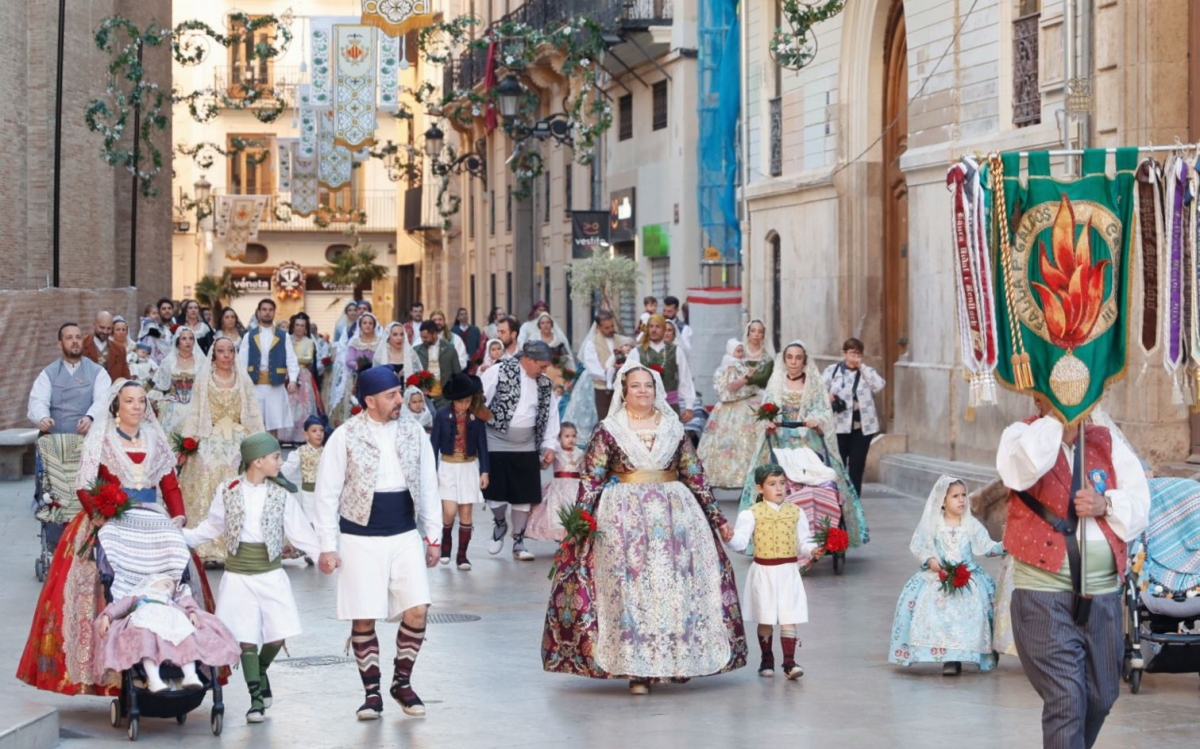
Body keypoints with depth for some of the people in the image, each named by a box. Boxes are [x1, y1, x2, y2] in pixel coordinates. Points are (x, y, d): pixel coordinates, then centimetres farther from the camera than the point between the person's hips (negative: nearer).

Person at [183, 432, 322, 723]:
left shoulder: (281, 494, 0)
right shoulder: (228, 491, -2)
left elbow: (300, 532, 1)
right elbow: (212, 528, 7)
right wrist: (181, 536, -3)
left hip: (271, 574, 1)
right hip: (239, 576, -1)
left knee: (278, 635, -5)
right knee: (246, 639, -3)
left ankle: (260, 672, 26)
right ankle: (256, 698, 7)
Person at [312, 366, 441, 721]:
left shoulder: (413, 433, 4)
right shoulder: (345, 437, -7)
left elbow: (429, 487, 10)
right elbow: (327, 494, -5)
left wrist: (433, 536, 8)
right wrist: (328, 546, -8)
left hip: (405, 535, 3)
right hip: (361, 539, -3)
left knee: (416, 611, -5)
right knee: (364, 619, 0)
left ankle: (402, 682, 14)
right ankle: (372, 692, 14)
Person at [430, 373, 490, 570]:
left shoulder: (477, 416, -4)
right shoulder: (442, 415, -8)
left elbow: (482, 445, 3)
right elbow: (434, 444, -3)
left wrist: (484, 471, 0)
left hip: (469, 467, 1)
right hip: (448, 467, -1)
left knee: (466, 513, 2)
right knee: (449, 511, -9)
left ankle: (462, 555, 11)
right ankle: (446, 542, 21)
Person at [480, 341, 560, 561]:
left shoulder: (544, 383, 4)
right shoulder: (499, 372, -12)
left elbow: (550, 414, 10)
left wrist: (549, 445, 4)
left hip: (526, 448, 4)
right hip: (496, 444, -4)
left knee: (523, 497, 4)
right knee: (496, 493, -1)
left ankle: (518, 543, 17)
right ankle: (499, 523, 31)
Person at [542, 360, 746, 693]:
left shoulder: (674, 429, 9)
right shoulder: (608, 430, 2)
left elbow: (696, 478, 11)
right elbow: (590, 479, -1)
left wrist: (718, 519, 9)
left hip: (674, 514, 2)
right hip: (624, 517, -2)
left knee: (677, 586, 0)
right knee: (630, 587, -6)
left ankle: (678, 659, 9)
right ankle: (636, 668, -3)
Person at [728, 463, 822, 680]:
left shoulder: (796, 512, 5)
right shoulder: (752, 514, -5)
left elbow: (803, 541, 9)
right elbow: (741, 541, -14)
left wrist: (811, 550, -11)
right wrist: (730, 538, -34)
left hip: (788, 572, 2)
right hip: (763, 572, -1)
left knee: (788, 619, -3)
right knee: (765, 620, 8)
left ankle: (789, 662, -2)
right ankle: (767, 660, 23)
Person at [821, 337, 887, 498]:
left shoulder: (866, 372, 8)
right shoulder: (832, 370, 3)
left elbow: (879, 385, -10)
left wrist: (861, 367, -9)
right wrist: (828, 398, -21)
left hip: (863, 427, 2)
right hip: (839, 426, -2)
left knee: (856, 467, 4)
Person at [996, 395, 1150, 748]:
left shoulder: (1109, 444, 11)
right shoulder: (1024, 435, 0)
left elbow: (1141, 504, 4)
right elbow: (1021, 470, -24)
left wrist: (1106, 504, -16)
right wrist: (1055, 418, -18)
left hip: (1103, 594, 5)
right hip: (1044, 594, -5)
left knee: (1100, 699, 14)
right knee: (1065, 701, -12)